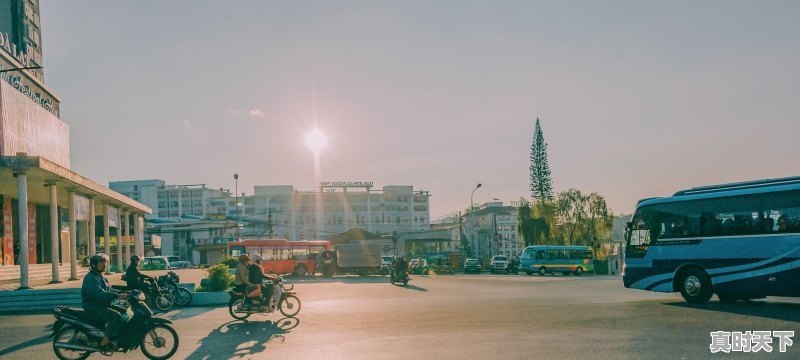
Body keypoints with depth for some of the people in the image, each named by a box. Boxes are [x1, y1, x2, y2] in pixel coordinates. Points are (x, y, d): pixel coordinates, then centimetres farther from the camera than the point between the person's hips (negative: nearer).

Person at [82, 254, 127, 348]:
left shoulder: (101, 277, 17)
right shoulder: (91, 278, -17)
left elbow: (109, 291, 19)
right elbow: (100, 294, -32)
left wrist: (123, 293, 2)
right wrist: (118, 296, -39)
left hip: (101, 306, 10)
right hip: (93, 308, -10)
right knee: (115, 316, -25)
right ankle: (105, 341, -23)